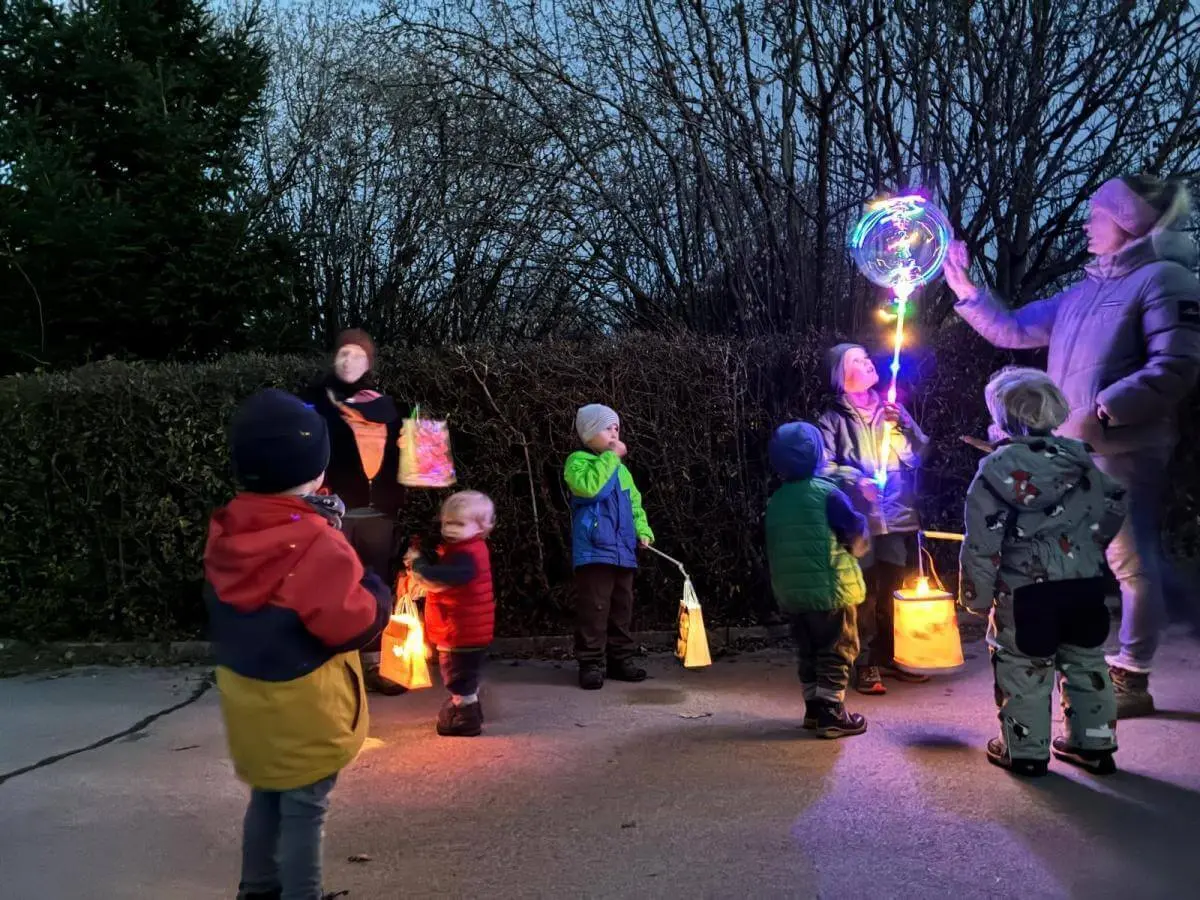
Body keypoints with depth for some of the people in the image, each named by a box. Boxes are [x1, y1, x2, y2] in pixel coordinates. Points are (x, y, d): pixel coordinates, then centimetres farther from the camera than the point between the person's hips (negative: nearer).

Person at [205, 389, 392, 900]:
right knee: (303, 811, 7)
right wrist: (375, 588, -3)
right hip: (303, 707, -7)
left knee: (267, 796, 25)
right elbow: (353, 625, -23)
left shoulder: (226, 534, -2)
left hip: (248, 698, 8)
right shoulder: (316, 546, -25)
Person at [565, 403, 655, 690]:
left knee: (622, 609, 13)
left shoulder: (621, 469, 19)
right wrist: (610, 457, -17)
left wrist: (642, 531, 4)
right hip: (594, 551, -7)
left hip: (623, 552, 7)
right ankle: (590, 664, 1)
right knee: (594, 610, -6)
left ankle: (621, 659, 22)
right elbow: (588, 486, -25)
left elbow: (635, 504, 21)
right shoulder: (578, 461, -3)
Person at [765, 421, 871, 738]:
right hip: (829, 591, -6)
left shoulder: (775, 501, 7)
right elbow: (858, 535, -6)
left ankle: (814, 709, 23)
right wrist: (859, 539, 15)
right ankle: (832, 716, 2)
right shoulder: (826, 493, -11)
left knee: (808, 653, 17)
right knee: (836, 653, 3)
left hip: (790, 594, 6)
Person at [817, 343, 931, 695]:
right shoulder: (834, 418, -2)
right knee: (864, 594, -6)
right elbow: (823, 466, -10)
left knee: (890, 592, 12)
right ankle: (865, 666, 2)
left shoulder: (890, 409, 13)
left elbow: (920, 453, 8)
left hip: (896, 515, 5)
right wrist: (856, 480, -24)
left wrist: (905, 424, -8)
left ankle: (886, 658, 25)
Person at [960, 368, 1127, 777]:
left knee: (1023, 668, 9)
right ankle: (1095, 744, 28)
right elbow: (1114, 506, 10)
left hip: (1026, 589, -4)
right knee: (1087, 661, 18)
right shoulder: (1081, 457, 2)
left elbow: (981, 542, -11)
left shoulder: (995, 470, -10)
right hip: (1086, 582, 4)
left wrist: (976, 593, -1)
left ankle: (1025, 751, 17)